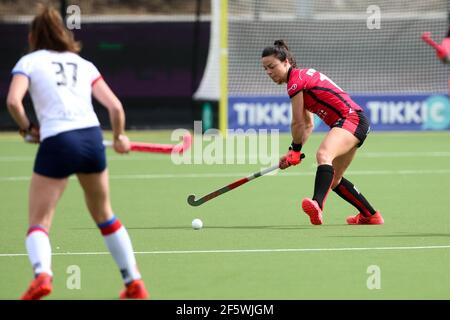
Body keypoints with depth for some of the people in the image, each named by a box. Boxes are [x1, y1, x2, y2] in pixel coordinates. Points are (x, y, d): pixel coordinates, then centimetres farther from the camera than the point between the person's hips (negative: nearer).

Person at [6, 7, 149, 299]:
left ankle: (42, 273, -27)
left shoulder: (29, 62, 8)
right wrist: (120, 136, 27)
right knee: (104, 215, 23)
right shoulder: (84, 65, 18)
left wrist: (27, 129, 7)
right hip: (92, 138, 4)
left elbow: (13, 100, -10)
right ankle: (134, 284, 24)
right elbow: (115, 106, 9)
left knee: (39, 222, 3)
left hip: (57, 143, -4)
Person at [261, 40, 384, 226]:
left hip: (351, 119, -11)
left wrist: (295, 150, 10)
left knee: (323, 155, -37)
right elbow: (308, 125, 22)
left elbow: (298, 123, -6)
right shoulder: (303, 77, 20)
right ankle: (371, 216, 37)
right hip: (352, 121, 11)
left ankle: (318, 205, -62)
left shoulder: (295, 80, -10)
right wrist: (293, 154, 14)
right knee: (334, 180, 22)